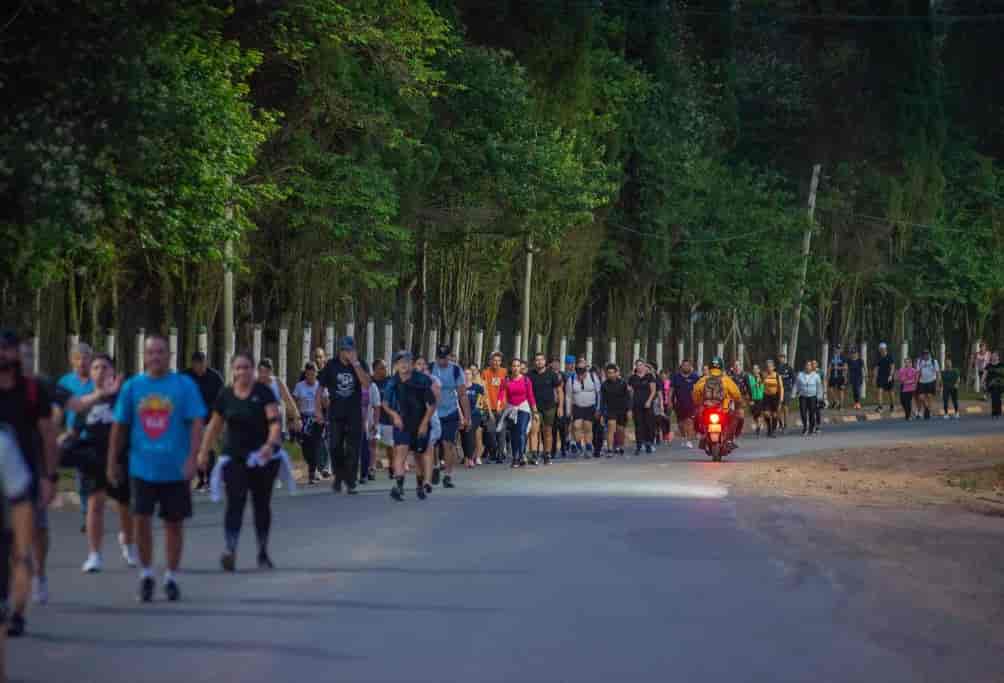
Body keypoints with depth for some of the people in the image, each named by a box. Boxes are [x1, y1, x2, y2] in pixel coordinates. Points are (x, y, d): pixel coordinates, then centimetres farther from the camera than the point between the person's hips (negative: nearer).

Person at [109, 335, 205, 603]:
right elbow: (120, 427, 10)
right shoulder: (132, 387, 4)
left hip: (175, 468, -1)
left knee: (174, 523, 7)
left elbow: (196, 423, -5)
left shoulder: (184, 385, -2)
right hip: (142, 467, 1)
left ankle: (171, 578, 20)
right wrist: (112, 462, 8)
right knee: (141, 520, -7)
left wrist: (192, 458, -16)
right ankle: (146, 575, 9)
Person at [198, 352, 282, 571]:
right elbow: (214, 426, 14)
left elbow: (275, 421, -13)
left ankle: (263, 553, 22)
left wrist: (271, 443, -30)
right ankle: (230, 550, -24)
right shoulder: (225, 395, 5)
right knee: (235, 502, -12)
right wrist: (204, 451, 13)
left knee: (261, 504, 10)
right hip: (234, 457, 1)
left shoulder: (263, 393, -4)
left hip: (262, 457, -1)